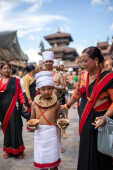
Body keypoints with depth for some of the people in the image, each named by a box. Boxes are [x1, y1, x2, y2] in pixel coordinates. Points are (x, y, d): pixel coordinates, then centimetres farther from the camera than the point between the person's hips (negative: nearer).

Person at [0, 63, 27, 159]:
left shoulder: (15, 80, 4)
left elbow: (20, 93, 2)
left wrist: (23, 104, -8)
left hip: (12, 107, -2)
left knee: (14, 127, -2)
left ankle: (18, 150, 15)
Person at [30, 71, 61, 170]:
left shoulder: (56, 103, -3)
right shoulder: (35, 103, -1)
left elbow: (57, 118, 9)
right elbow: (32, 118, 9)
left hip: (52, 132, -1)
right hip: (39, 132, 1)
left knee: (53, 158, 12)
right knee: (41, 158, 14)